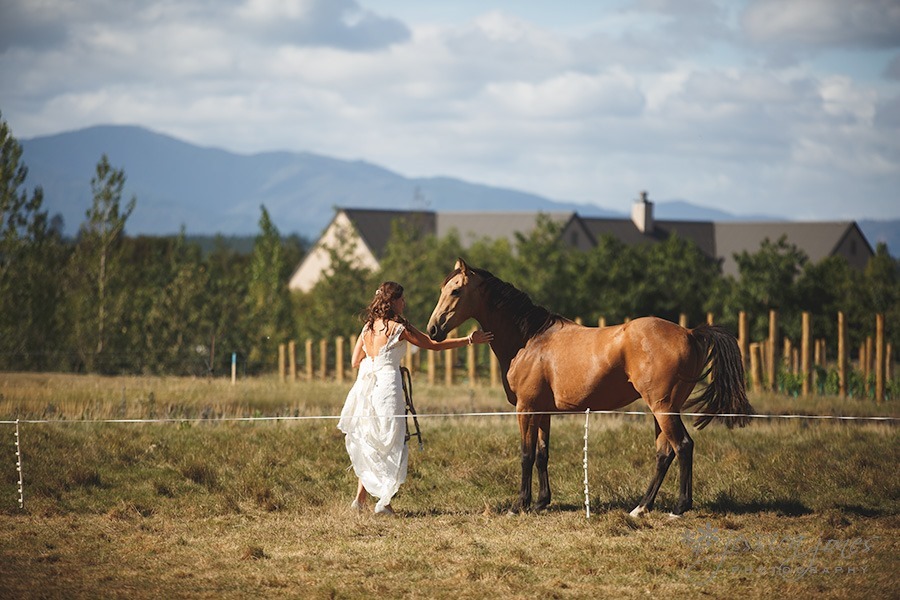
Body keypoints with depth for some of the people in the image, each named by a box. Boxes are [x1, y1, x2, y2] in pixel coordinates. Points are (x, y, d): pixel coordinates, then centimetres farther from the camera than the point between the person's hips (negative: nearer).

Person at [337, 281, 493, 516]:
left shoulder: (368, 327, 10)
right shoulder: (399, 327, -7)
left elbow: (355, 361, 14)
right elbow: (434, 345, -2)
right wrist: (469, 340, 4)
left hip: (364, 388, 6)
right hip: (387, 385, -6)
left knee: (367, 444, 18)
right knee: (391, 444, 3)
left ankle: (360, 498, 15)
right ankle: (383, 501, -1)